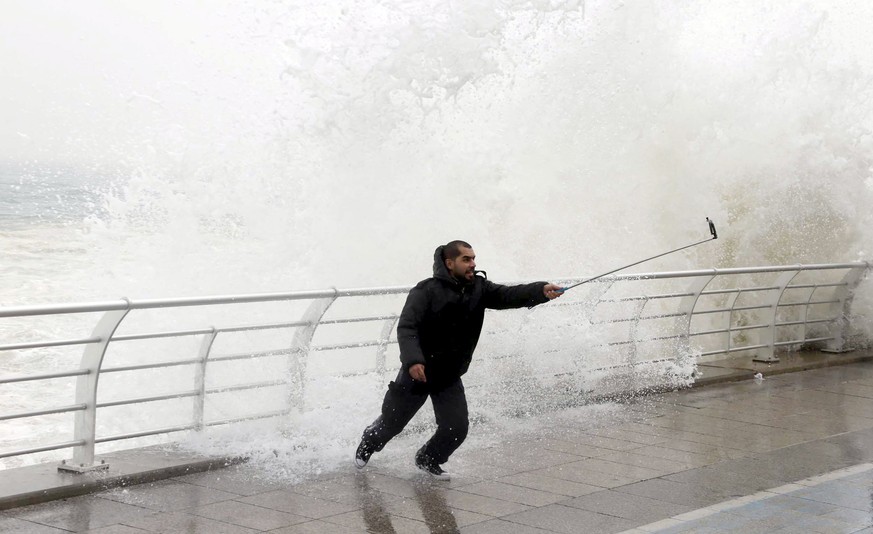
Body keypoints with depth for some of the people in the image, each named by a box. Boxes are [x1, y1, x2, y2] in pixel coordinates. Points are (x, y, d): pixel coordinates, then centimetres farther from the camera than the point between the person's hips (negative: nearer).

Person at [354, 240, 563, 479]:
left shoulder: (478, 288, -5)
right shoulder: (426, 291, -19)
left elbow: (509, 295, -18)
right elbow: (406, 328, -26)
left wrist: (541, 291, -35)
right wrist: (412, 360, -42)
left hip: (450, 377, 4)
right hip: (417, 372, -4)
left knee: (457, 428, -7)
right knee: (391, 423, 13)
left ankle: (428, 460, 22)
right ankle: (367, 444, 47)